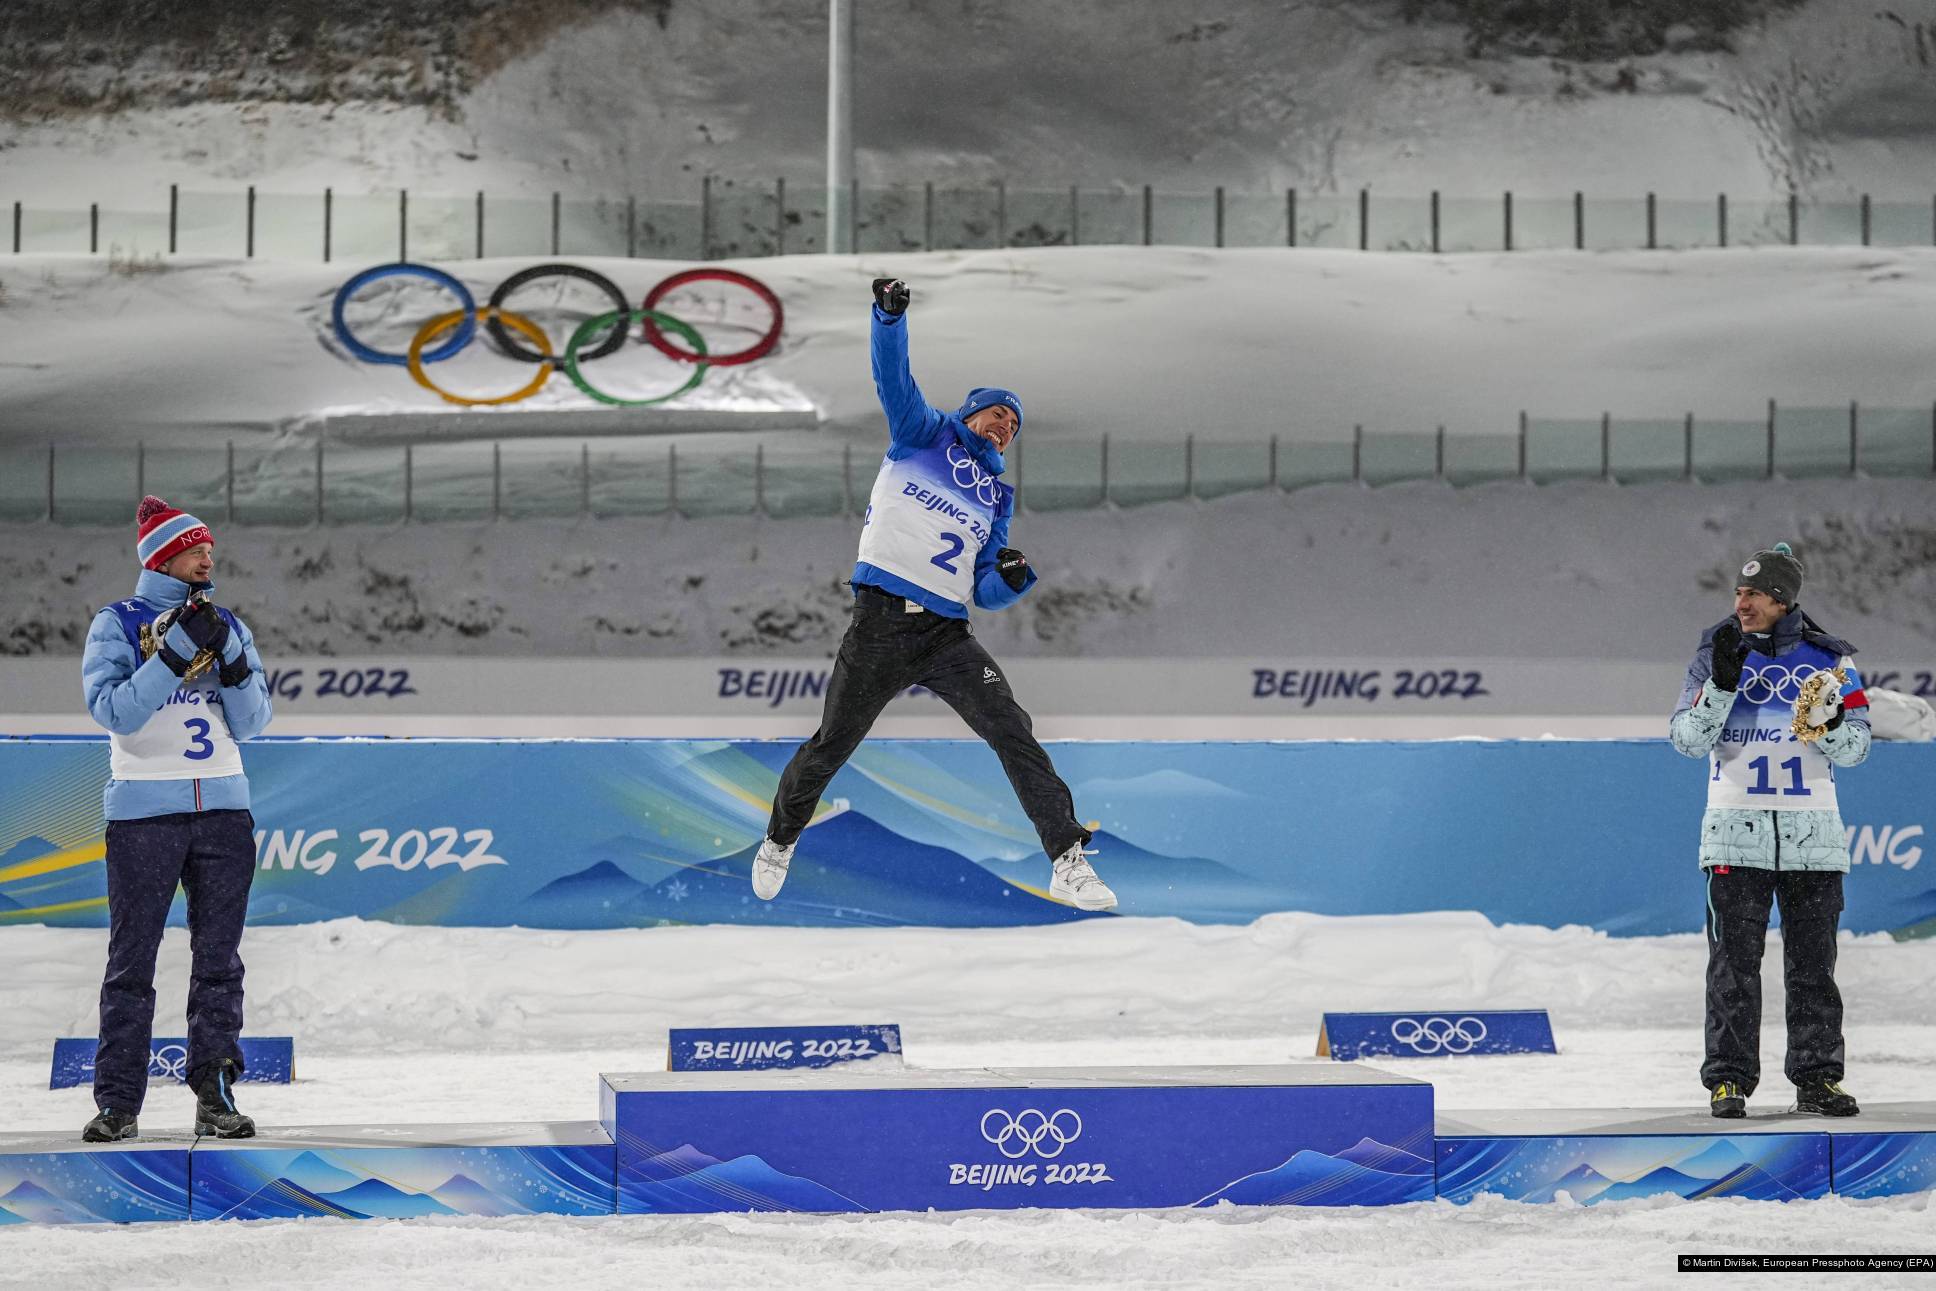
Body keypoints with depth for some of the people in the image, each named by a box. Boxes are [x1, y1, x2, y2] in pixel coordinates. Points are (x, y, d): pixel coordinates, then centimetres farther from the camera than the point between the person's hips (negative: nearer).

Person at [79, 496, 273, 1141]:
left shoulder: (227, 626, 11)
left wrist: (231, 660, -10)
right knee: (131, 961, -1)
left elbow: (251, 724, 6)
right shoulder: (118, 623, 0)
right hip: (143, 812, -4)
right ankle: (118, 1102, 3)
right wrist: (175, 653, -19)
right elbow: (112, 710, -13)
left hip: (223, 807, 4)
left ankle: (214, 1093, 9)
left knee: (218, 959, 4)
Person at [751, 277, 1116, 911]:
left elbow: (986, 593, 17)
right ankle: (779, 842, 30)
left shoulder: (997, 497, 21)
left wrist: (1012, 578, -5)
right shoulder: (926, 435, 12)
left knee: (1013, 732, -15)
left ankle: (1068, 860, -17)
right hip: (882, 622, -3)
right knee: (833, 745, 5)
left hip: (948, 634, 3)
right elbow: (894, 379, -5)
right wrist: (890, 315, -21)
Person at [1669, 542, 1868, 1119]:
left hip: (1811, 833, 1)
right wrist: (1721, 682, -16)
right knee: (1734, 960, -3)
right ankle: (1729, 1078, 2)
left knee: (1813, 962, 4)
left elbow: (1854, 748, 3)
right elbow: (1688, 739, -3)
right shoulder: (1715, 653, 4)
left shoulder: (1828, 659, 4)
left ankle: (1817, 1077, 11)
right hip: (1736, 830, -1)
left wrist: (1831, 723, -18)